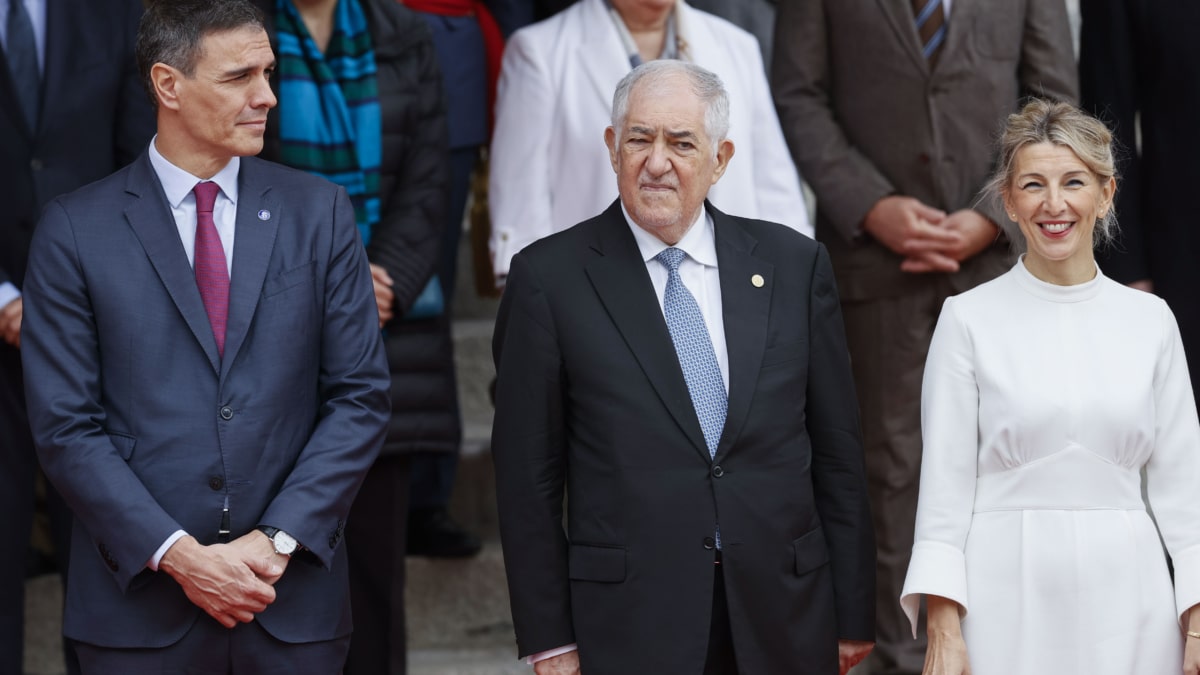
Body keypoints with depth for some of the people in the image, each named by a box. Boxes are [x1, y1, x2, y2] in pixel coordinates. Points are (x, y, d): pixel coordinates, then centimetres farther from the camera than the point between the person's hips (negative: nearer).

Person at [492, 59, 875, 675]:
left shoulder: (794, 265, 7)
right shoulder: (549, 276, 0)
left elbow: (837, 455, 9)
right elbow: (527, 474, 0)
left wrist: (852, 618, 7)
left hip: (783, 623, 2)